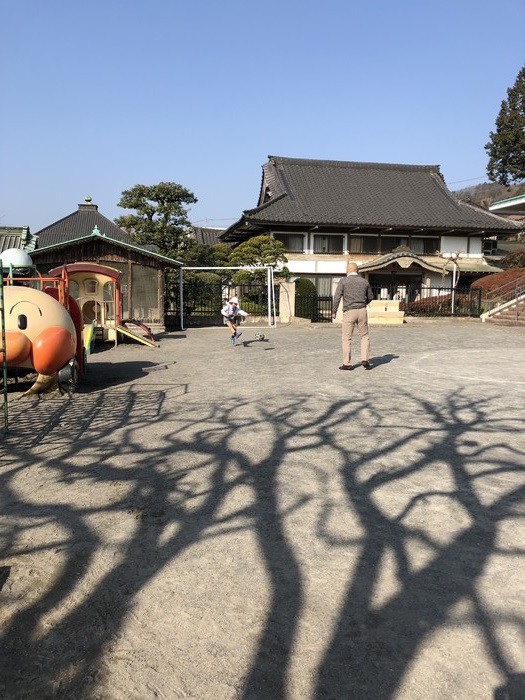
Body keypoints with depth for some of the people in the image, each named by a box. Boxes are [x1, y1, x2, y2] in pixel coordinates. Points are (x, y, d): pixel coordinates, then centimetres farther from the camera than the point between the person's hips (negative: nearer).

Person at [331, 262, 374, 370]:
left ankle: (346, 364, 4)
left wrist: (334, 312, -7)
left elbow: (337, 297, -12)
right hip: (362, 311, 2)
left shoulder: (343, 281, -3)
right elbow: (370, 297, 20)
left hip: (349, 312, -2)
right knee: (365, 336, 13)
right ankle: (365, 359, 0)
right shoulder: (364, 281, 8)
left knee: (347, 338, 5)